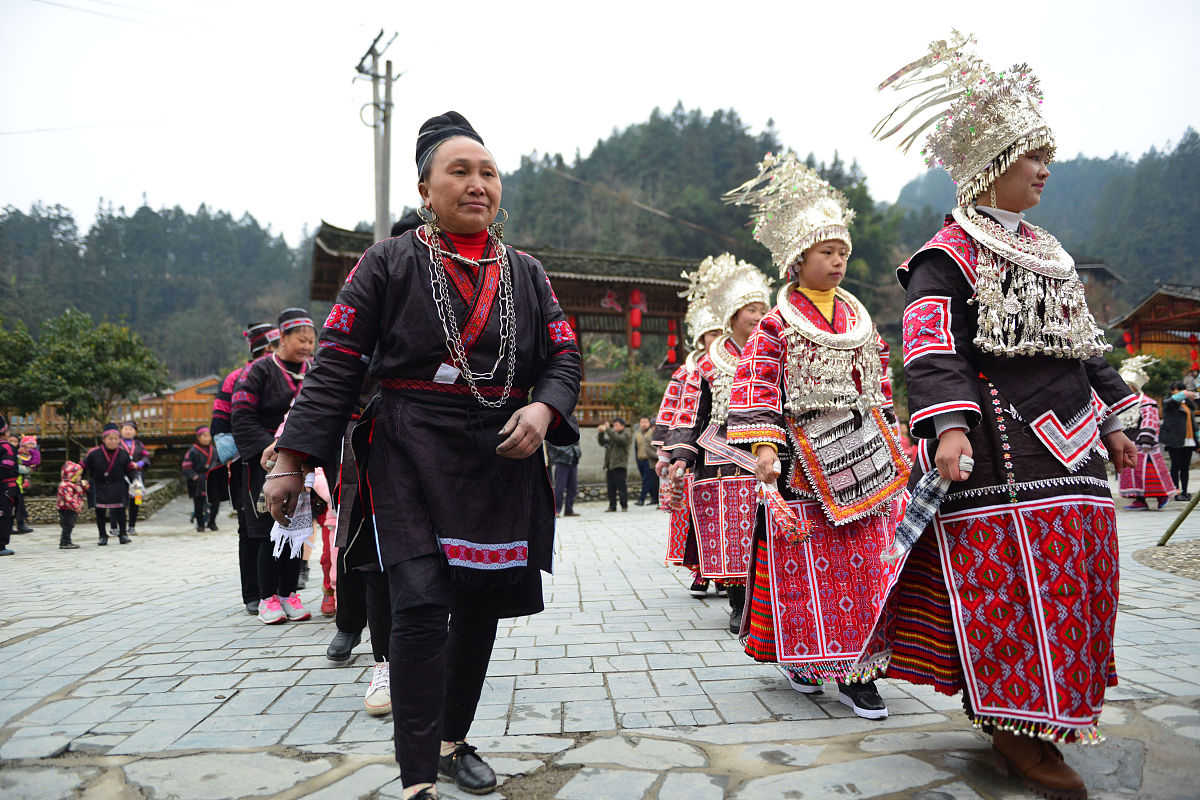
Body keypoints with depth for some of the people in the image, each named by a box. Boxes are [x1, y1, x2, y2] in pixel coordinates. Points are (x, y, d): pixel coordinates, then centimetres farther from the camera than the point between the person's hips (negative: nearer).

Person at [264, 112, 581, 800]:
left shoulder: (527, 274, 11)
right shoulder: (389, 264, 0)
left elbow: (564, 358, 10)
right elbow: (336, 364, -3)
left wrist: (543, 409, -13)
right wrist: (293, 461, -8)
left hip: (503, 461, 4)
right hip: (411, 455, -4)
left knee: (481, 607, 11)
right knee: (421, 607, -15)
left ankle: (454, 741, 32)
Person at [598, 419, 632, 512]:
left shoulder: (626, 435, 1)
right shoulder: (612, 435, 23)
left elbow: (619, 439, -19)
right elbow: (602, 443, 18)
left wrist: (608, 429, -18)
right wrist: (600, 433, 2)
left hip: (619, 465, -7)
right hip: (610, 465, 7)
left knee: (621, 487, -6)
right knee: (611, 487, 7)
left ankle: (624, 506, 0)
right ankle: (612, 506, 13)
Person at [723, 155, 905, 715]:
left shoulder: (860, 321, 14)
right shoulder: (777, 326, -4)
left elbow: (880, 385, 20)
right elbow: (756, 387, -12)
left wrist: (890, 446, 18)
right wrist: (764, 448, -22)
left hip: (862, 460, 5)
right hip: (805, 465, -5)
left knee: (865, 567, 4)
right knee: (807, 569, 3)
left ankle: (857, 671, 13)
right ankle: (801, 656, 22)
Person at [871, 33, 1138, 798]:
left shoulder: (1045, 251, 22)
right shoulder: (949, 255, -5)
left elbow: (1084, 342, 25)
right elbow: (931, 350, -17)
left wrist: (1110, 423, 22)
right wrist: (949, 425, -31)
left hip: (1067, 447, 9)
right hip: (997, 451, -9)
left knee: (1072, 577, 11)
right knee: (1009, 584, -7)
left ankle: (1044, 717, 25)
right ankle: (1016, 729, 5)